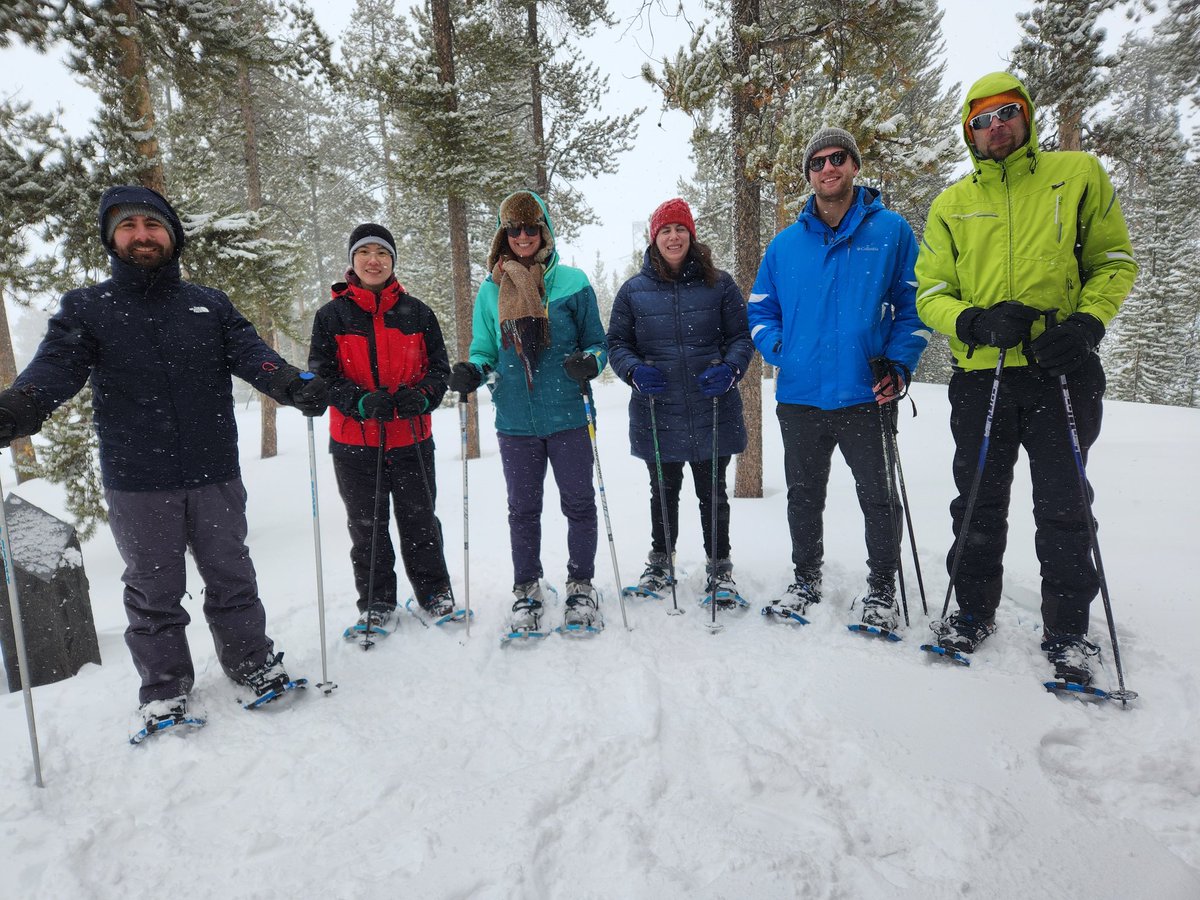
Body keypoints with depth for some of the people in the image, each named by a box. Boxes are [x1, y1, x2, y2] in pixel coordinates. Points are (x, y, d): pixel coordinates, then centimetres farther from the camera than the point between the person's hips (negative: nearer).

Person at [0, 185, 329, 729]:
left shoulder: (210, 305, 8)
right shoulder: (86, 308, 5)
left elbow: (250, 353, -7)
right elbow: (56, 366, -8)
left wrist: (293, 384, -28)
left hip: (215, 476, 1)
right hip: (136, 485, 0)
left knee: (232, 579, 12)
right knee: (153, 592, 11)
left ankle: (253, 662, 30)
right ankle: (164, 688, 27)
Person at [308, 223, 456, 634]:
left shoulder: (417, 313, 7)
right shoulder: (331, 315, 4)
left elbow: (439, 366, 9)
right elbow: (321, 374, 1)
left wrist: (421, 396, -13)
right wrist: (360, 401, -18)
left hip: (412, 438, 0)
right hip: (354, 440, 0)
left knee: (419, 520, 9)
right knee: (366, 526, 9)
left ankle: (434, 592, 27)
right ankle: (376, 602, 24)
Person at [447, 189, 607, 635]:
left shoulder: (572, 282, 1)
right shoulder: (490, 290, 7)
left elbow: (597, 342, 5)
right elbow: (484, 349, 13)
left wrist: (590, 361, -17)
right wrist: (471, 370, -8)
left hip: (567, 415, -2)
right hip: (515, 420, 2)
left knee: (579, 503, 8)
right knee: (522, 509, 11)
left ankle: (581, 585, 25)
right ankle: (526, 589, 27)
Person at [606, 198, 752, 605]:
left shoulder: (719, 284, 2)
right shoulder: (633, 290, 4)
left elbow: (741, 337, 5)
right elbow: (616, 343, 7)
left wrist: (730, 369, -15)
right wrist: (634, 371, -13)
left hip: (712, 413, -1)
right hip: (657, 415, 1)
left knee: (713, 494, 10)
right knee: (663, 493, 16)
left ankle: (719, 565, 28)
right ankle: (660, 559, 36)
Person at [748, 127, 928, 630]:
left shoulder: (891, 231, 2)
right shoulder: (785, 243, 9)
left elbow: (913, 303, 2)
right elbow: (760, 307, 16)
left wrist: (900, 364, -10)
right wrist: (778, 350, -1)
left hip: (866, 396, -2)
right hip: (799, 396, 3)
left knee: (877, 497, 7)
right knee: (803, 496, 13)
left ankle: (882, 590, 24)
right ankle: (806, 580, 30)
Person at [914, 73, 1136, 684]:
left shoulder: (1078, 174, 8)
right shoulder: (952, 204, 11)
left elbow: (1115, 260, 9)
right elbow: (930, 290, 7)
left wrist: (1087, 322, -10)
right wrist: (972, 321, -13)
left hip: (1061, 371, -1)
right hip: (980, 375, 1)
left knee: (1063, 507, 3)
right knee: (979, 504, 10)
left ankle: (1067, 629, 20)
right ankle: (974, 609, 27)